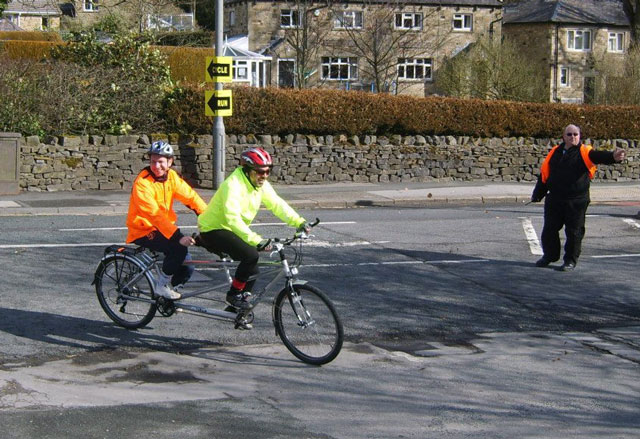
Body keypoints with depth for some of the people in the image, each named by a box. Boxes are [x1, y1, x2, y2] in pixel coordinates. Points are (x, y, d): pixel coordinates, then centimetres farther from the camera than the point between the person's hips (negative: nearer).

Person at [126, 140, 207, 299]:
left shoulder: (171, 176, -1)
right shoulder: (142, 183, -22)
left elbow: (191, 196, -3)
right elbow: (155, 215, -31)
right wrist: (178, 237, -40)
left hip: (163, 228, 7)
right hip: (143, 232, -7)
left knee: (186, 268, -6)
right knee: (179, 248, -28)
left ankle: (169, 287, 22)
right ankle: (162, 285, -9)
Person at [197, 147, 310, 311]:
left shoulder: (261, 185, -1)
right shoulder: (233, 185, -28)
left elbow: (277, 204, 1)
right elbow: (233, 219, -37)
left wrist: (299, 222, -12)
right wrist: (256, 240, -44)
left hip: (230, 230, 9)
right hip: (213, 231, -9)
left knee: (252, 269, 9)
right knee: (251, 255, -27)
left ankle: (235, 306, 23)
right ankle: (234, 295, -11)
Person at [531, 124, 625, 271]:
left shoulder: (584, 152, -3)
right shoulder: (555, 152, 9)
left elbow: (599, 156, -24)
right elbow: (544, 174, 13)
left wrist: (613, 157, -45)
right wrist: (537, 194, 14)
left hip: (577, 202, -4)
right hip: (554, 200, 4)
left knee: (574, 231, 3)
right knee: (549, 229, 12)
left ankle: (570, 260, 16)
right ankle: (549, 255, 30)